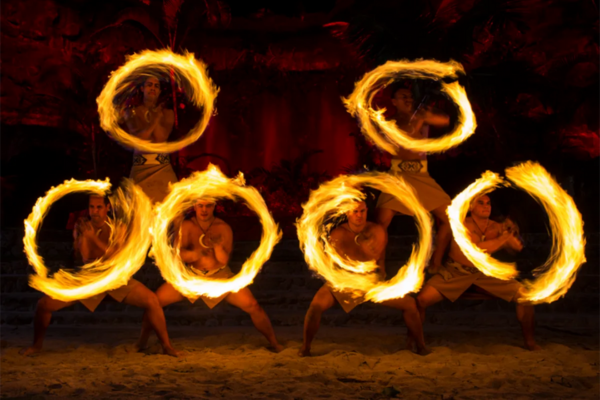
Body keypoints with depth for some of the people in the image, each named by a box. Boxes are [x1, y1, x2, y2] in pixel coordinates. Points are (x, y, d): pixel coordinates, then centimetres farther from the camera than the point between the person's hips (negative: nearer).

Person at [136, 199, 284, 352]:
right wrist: (197, 253, -37)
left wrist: (217, 244, -35)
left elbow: (224, 260, -14)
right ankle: (143, 338, 11)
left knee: (253, 306, -17)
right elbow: (179, 253, -17)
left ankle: (274, 343, 4)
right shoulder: (186, 226, -7)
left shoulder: (223, 228, -8)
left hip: (219, 276, -1)